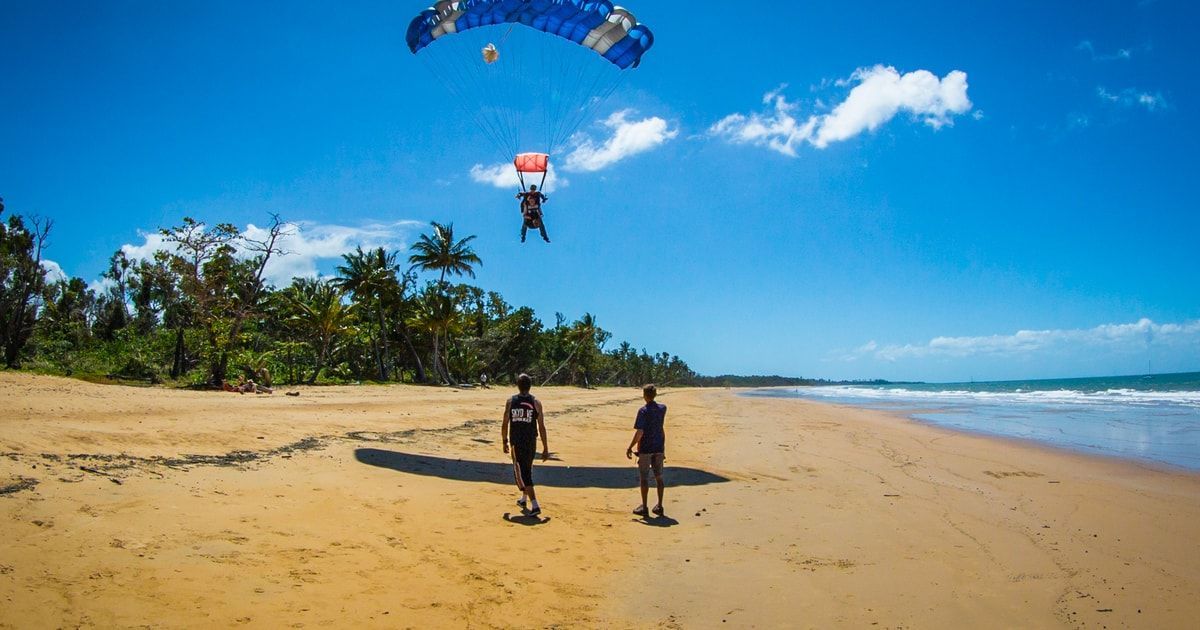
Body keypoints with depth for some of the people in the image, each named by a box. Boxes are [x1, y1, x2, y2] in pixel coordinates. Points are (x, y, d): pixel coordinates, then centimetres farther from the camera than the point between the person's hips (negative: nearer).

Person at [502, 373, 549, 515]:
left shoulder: (510, 402, -4)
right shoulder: (536, 402, -4)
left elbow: (505, 424, -1)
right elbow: (542, 427, -4)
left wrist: (504, 441, 13)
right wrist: (545, 448, 1)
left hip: (516, 442, -2)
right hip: (531, 442, 2)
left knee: (521, 472, -1)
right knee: (527, 470, 22)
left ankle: (534, 505, -14)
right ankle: (524, 498, 39)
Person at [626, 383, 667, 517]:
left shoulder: (643, 411, -15)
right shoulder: (662, 409, 4)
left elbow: (639, 432, -19)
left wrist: (630, 448, -13)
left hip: (645, 449, -5)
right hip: (659, 448, 5)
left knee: (644, 478, 3)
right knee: (659, 478, 11)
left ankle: (644, 507, 7)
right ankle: (659, 507, 15)